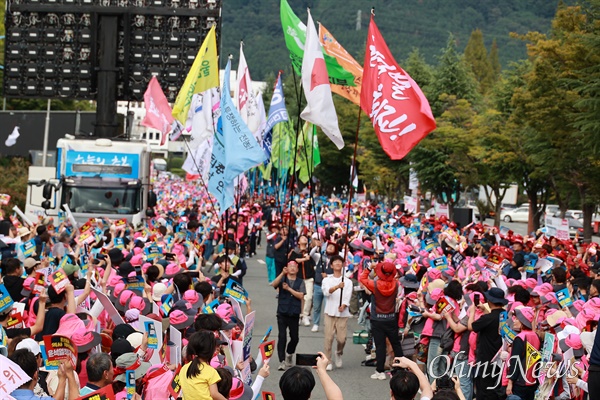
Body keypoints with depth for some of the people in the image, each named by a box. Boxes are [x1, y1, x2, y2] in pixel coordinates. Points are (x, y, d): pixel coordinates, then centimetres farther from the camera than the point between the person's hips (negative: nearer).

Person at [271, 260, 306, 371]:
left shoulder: (300, 282, 7)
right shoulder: (282, 279, 5)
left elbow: (301, 296, -6)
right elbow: (273, 284, -16)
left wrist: (289, 289, -13)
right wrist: (282, 273, -24)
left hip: (294, 314, 2)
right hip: (282, 313, -2)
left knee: (294, 338, 8)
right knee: (282, 337, -9)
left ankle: (289, 354, 36)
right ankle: (282, 362, -6)